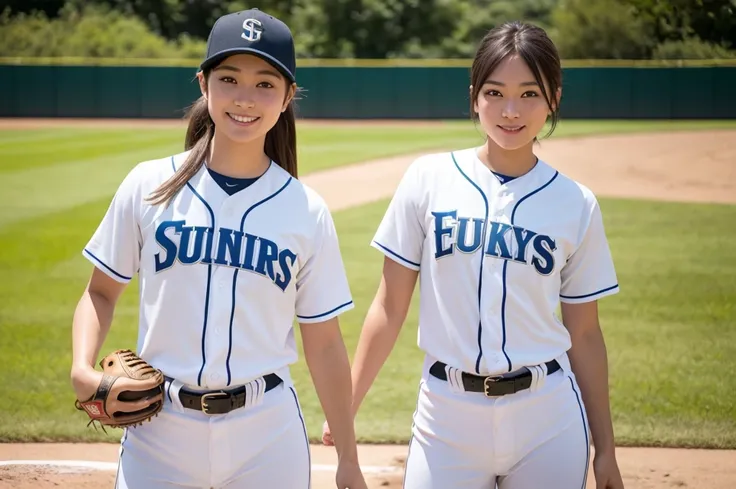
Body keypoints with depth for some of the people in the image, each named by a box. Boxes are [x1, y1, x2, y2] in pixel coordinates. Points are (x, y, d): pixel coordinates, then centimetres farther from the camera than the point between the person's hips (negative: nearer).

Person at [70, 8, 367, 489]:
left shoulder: (307, 211, 0)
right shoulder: (148, 186, 0)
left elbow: (324, 343, 4)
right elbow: (101, 292, 9)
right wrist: (83, 369, -10)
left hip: (268, 434, 0)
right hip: (160, 430, 0)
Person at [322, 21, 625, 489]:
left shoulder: (576, 204, 2)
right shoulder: (429, 179, 0)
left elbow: (584, 333, 7)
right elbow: (389, 308, 2)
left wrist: (605, 449, 8)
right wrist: (345, 410, -1)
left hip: (547, 419, 0)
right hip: (447, 416, 0)